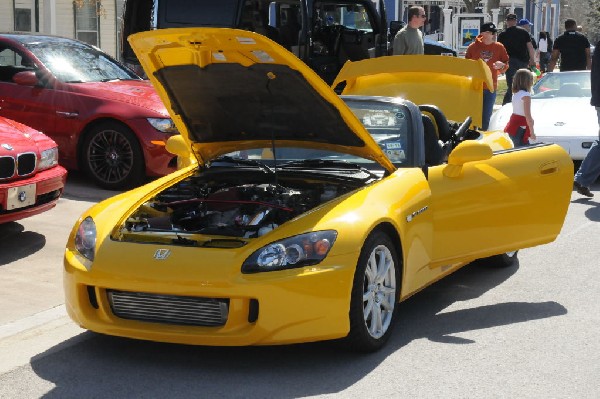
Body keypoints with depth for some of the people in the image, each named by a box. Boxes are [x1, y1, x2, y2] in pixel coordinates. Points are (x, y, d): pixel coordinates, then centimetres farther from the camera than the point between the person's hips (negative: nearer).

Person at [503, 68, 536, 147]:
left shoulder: (515, 93, 11)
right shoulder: (526, 95, -14)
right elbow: (527, 115, -16)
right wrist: (532, 132, -12)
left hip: (513, 125, 9)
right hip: (520, 129, -9)